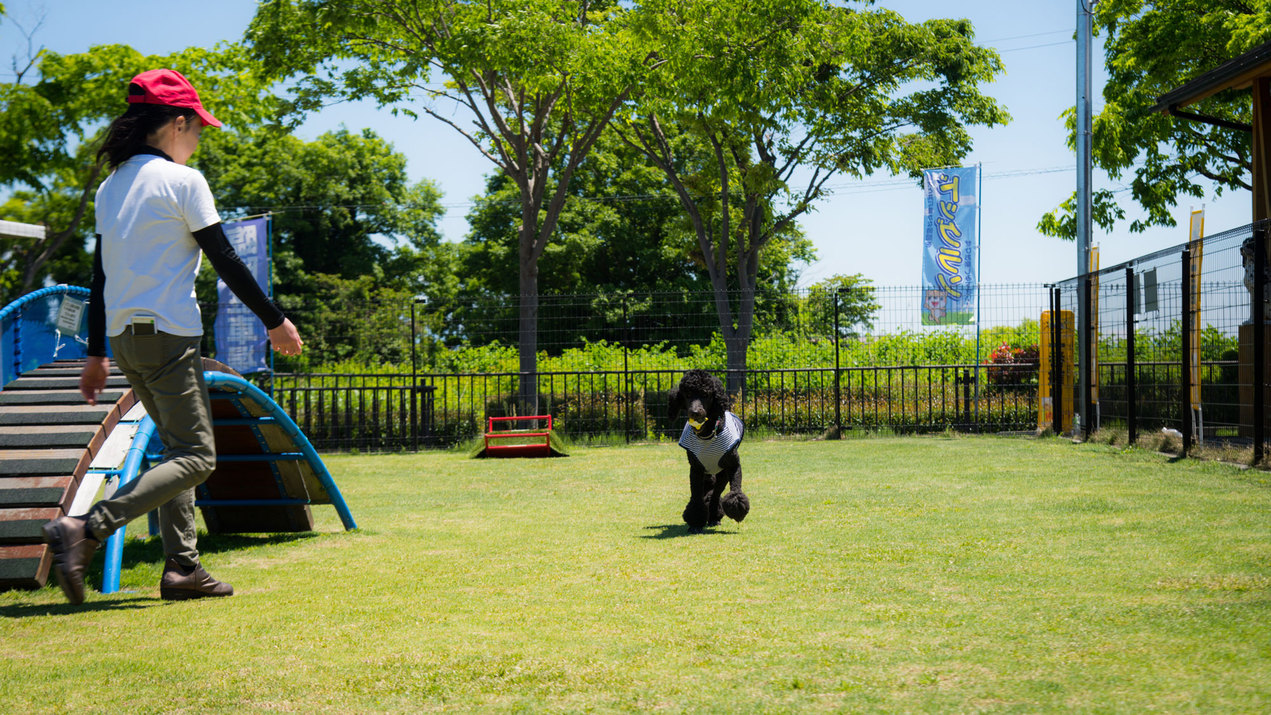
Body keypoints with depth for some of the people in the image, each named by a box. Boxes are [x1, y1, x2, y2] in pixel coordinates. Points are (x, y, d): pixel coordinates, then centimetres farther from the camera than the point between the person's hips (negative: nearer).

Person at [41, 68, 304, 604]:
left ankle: (182, 569, 13)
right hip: (167, 335, -9)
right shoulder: (183, 181, -8)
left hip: (123, 338, 9)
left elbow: (100, 273, 16)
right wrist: (275, 321, 0)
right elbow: (225, 261, -9)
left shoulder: (111, 186, 14)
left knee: (178, 448, 17)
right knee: (196, 459, -7)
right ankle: (85, 530, -21)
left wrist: (96, 353, 19)